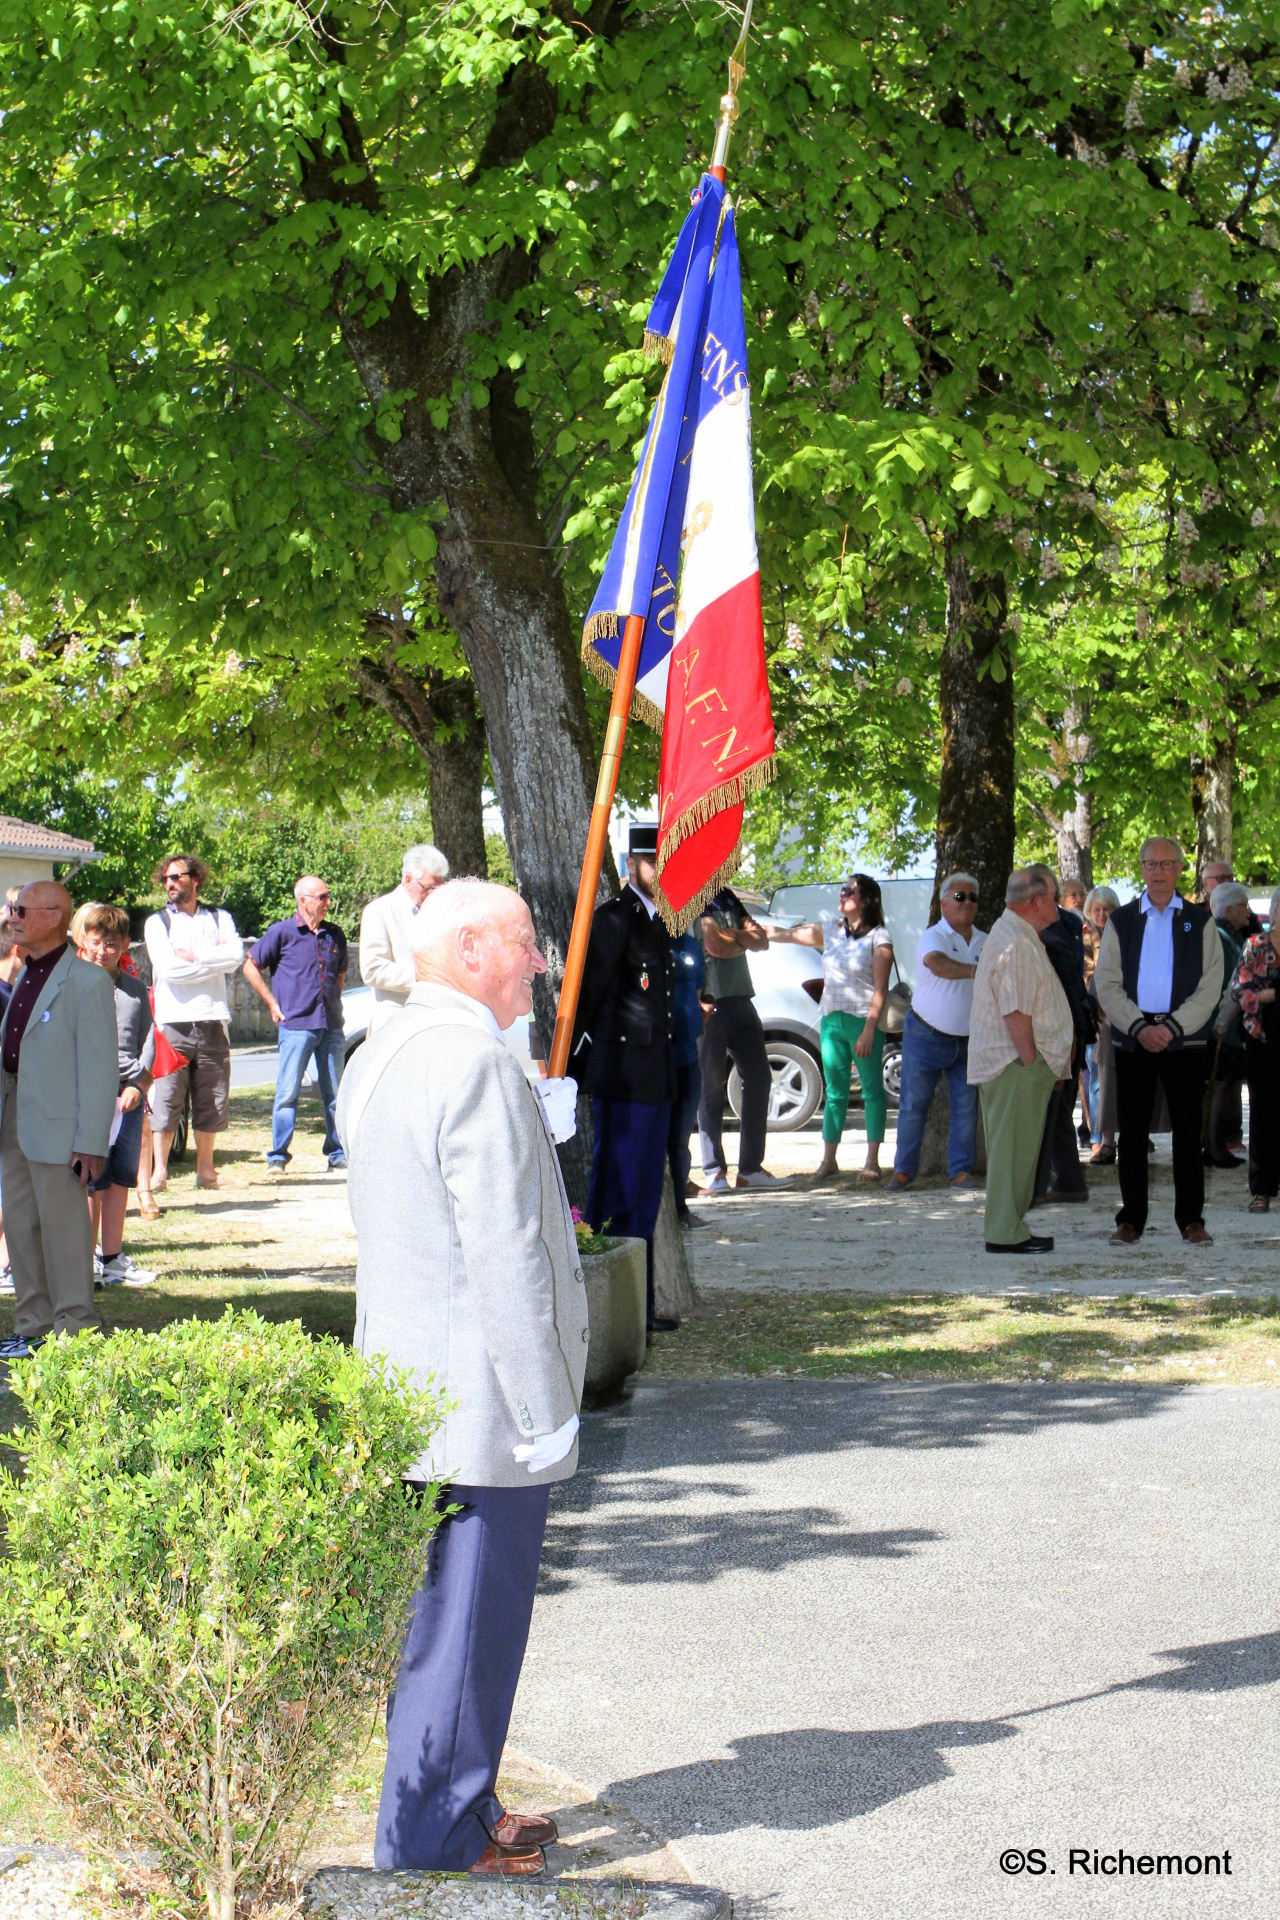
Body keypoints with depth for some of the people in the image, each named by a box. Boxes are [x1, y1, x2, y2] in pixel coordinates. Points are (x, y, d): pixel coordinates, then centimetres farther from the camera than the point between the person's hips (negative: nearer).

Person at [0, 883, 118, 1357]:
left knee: (63, 1230, -1)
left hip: (58, 1128, -9)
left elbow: (99, 1067, -14)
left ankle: (74, 1331, 9)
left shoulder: (87, 982, -13)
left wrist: (91, 1142, -17)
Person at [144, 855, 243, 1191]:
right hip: (172, 1022, -2)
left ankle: (205, 1167, 13)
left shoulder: (219, 919, 15)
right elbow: (167, 966, -8)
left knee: (213, 1100, 3)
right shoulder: (158, 922, 8)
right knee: (165, 1099, -6)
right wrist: (214, 960, -2)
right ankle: (159, 1170, 0)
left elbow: (236, 955, -3)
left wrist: (194, 956, -8)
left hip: (212, 1021, 2)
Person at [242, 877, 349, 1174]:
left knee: (336, 1093, 6)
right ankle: (278, 1156, 4)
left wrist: (334, 1002, 14)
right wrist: (274, 1005, 0)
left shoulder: (335, 934, 11)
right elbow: (250, 967, 3)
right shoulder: (282, 932, -2)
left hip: (331, 1026, 4)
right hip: (295, 1026, -4)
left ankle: (338, 1154, 14)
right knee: (287, 1093, -3)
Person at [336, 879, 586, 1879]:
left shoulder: (379, 1055, 12)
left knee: (440, 1618, 20)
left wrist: (533, 1137, 12)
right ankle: (434, 1848, 8)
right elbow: (505, 1255, -23)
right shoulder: (476, 1064, -20)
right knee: (463, 1632, 0)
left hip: (408, 1390, 10)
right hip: (480, 1409, -10)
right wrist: (544, 1410, -19)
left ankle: (458, 1814, 33)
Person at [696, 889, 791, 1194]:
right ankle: (715, 1172, 0)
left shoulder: (728, 898, 18)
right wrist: (744, 940, 0)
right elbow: (718, 946, -18)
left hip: (740, 1000, 7)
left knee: (759, 1080, 5)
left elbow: (761, 940, 8)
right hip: (708, 1004, -7)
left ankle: (751, 1168, 12)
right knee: (711, 1086, -4)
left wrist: (735, 937, -11)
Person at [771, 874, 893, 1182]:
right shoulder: (830, 928, 12)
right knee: (834, 1091, 6)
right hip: (832, 1019, 5)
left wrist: (869, 1030, -15)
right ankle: (828, 1159, 8)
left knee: (872, 1090, -2)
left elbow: (880, 989, -9)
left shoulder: (878, 937, -5)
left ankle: (872, 1161, 0)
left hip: (864, 1020, -5)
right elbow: (792, 935, 23)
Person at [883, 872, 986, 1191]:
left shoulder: (985, 943, 7)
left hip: (969, 1041, 4)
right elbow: (938, 964, -33)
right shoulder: (933, 937, -10)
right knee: (913, 1104, 1)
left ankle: (961, 1171, 10)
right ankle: (903, 1171, 9)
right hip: (926, 1036, -4)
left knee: (966, 1107, 2)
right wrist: (976, 970, -48)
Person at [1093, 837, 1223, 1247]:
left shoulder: (1200, 921, 7)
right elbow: (1106, 984, 3)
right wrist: (1139, 1028, -10)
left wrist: (1172, 1028, -11)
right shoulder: (1121, 921, 9)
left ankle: (1191, 1220, 8)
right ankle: (1131, 1220, 8)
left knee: (1187, 1131, 1)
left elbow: (1210, 986, 0)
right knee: (1132, 1132, 2)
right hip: (1133, 1039, 1)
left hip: (1186, 1040, -1)